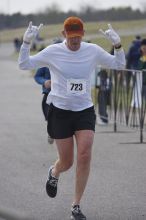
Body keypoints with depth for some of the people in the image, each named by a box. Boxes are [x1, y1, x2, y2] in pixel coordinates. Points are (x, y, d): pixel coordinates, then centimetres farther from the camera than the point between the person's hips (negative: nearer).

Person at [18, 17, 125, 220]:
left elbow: (119, 64, 11)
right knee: (66, 162, 3)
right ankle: (54, 173, 44)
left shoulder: (93, 51, 0)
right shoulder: (53, 52, -6)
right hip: (60, 111, -1)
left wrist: (117, 44, -7)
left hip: (85, 111, 1)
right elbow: (24, 65, 1)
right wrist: (26, 42, -15)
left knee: (85, 156, -14)